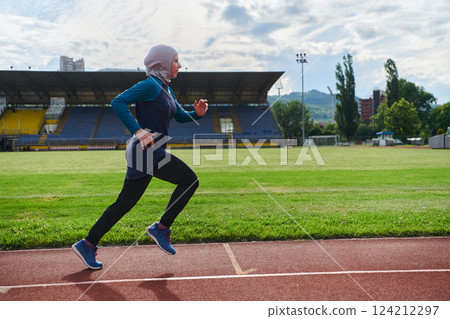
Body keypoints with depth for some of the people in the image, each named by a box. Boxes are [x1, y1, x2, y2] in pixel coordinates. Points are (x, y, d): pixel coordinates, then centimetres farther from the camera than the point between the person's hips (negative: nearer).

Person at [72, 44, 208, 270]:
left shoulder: (166, 90, 20)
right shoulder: (150, 85, -9)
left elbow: (180, 116, 24)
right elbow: (118, 102, -18)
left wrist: (197, 113, 3)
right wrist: (138, 130, -25)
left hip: (151, 152, 10)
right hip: (147, 151, -10)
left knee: (125, 203, 11)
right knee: (189, 180, -8)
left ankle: (87, 245, 18)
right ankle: (161, 228, -1)